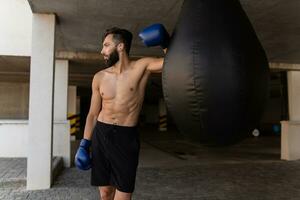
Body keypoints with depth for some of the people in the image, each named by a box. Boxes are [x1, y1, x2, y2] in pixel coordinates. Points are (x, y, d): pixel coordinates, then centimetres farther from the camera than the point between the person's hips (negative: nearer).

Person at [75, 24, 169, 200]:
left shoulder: (141, 67, -5)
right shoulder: (100, 78, 4)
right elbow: (93, 114, 10)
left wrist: (165, 44, -23)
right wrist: (84, 145, 8)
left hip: (127, 137, -3)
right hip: (101, 135, 3)